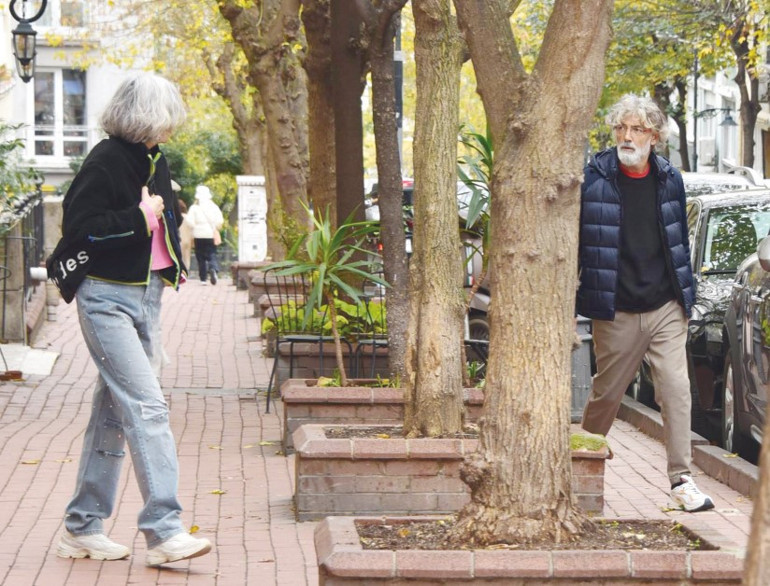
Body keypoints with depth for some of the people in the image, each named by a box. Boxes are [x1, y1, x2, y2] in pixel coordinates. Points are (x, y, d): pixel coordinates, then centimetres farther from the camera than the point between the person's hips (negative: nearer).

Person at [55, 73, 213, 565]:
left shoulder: (155, 162, 13)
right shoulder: (105, 162, -13)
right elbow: (77, 227, -20)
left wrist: (173, 263, 10)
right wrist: (137, 219, -17)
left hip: (147, 295, 9)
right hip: (108, 298, -9)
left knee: (115, 410, 11)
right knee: (147, 406, -15)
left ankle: (83, 529, 19)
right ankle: (165, 530, -15)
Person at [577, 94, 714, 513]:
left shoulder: (669, 180, 6)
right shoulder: (592, 180, -5)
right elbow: (572, 242, 1)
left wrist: (685, 296, 15)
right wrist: (573, 302, 0)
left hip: (666, 309, 2)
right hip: (616, 313, -2)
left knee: (677, 390, -5)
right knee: (605, 395, 9)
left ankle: (681, 480, -1)